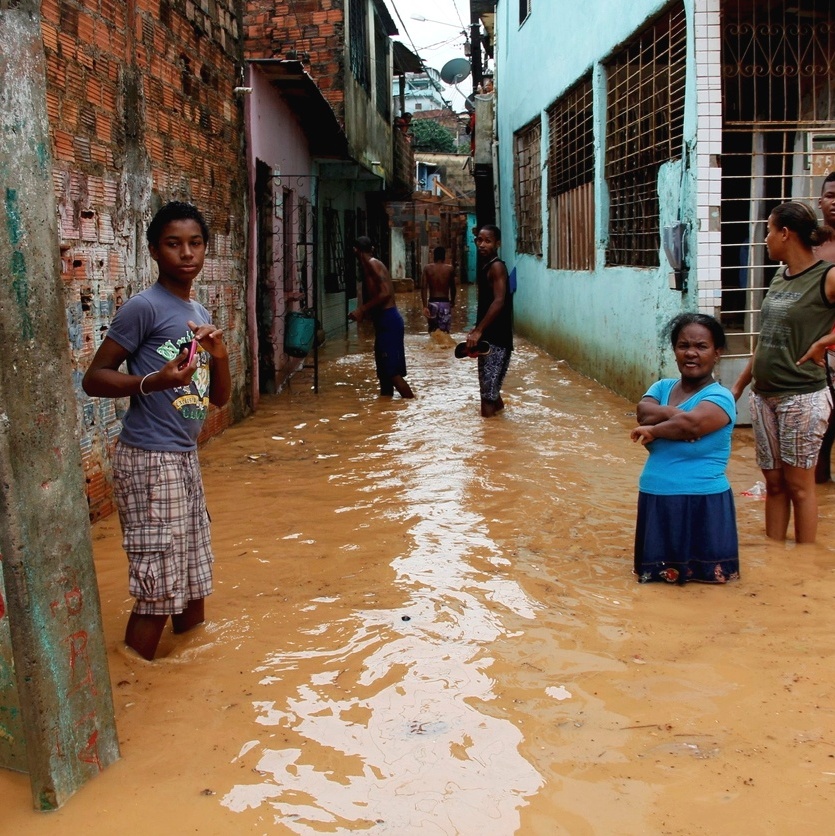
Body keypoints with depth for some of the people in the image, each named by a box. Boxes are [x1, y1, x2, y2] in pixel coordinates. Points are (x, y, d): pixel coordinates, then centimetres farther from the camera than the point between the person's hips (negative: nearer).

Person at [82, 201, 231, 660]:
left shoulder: (199, 314, 13)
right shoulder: (144, 307, -12)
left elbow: (218, 397, 14)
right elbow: (94, 377, -13)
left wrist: (219, 356, -5)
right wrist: (153, 381, -28)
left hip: (185, 458, 9)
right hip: (150, 461, -8)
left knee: (194, 576, 17)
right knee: (159, 586, -6)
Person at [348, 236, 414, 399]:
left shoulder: (372, 265, -11)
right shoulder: (369, 266, 17)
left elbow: (385, 293, -22)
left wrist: (362, 309, -19)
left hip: (388, 321, -10)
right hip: (384, 320, 10)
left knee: (392, 371, -12)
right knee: (384, 371, 13)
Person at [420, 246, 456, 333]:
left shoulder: (427, 268, 1)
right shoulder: (450, 268, 2)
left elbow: (423, 288, -8)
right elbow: (452, 287, 10)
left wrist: (425, 306, -11)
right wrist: (452, 301, 27)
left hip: (432, 303, 1)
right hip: (445, 303, -1)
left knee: (433, 330, 17)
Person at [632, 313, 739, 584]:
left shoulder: (720, 397, -11)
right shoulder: (662, 387, 8)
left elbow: (690, 424, -29)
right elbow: (644, 413, -12)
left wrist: (654, 430, -13)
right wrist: (678, 414, -22)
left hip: (702, 501, -6)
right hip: (655, 498, 6)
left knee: (708, 575, 3)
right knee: (655, 574, 17)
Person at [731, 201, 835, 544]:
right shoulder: (780, 278, 10)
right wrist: (739, 384, 19)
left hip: (802, 397, -7)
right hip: (764, 396, 7)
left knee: (799, 485, 2)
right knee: (773, 483, 12)